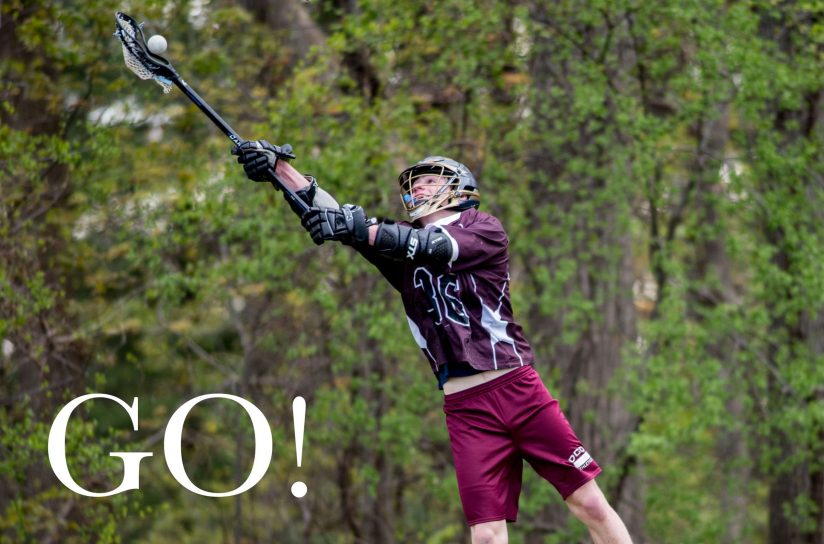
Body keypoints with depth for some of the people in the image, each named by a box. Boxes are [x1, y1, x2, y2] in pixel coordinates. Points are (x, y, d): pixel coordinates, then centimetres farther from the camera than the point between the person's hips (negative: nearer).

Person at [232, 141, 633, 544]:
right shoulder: (398, 242, 14)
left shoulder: (484, 228, 3)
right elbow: (330, 215, 2)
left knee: (591, 505, -5)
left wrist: (357, 228, -29)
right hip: (465, 408, 2)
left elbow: (435, 247, -16)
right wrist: (276, 166, -12)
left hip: (518, 390, -2)